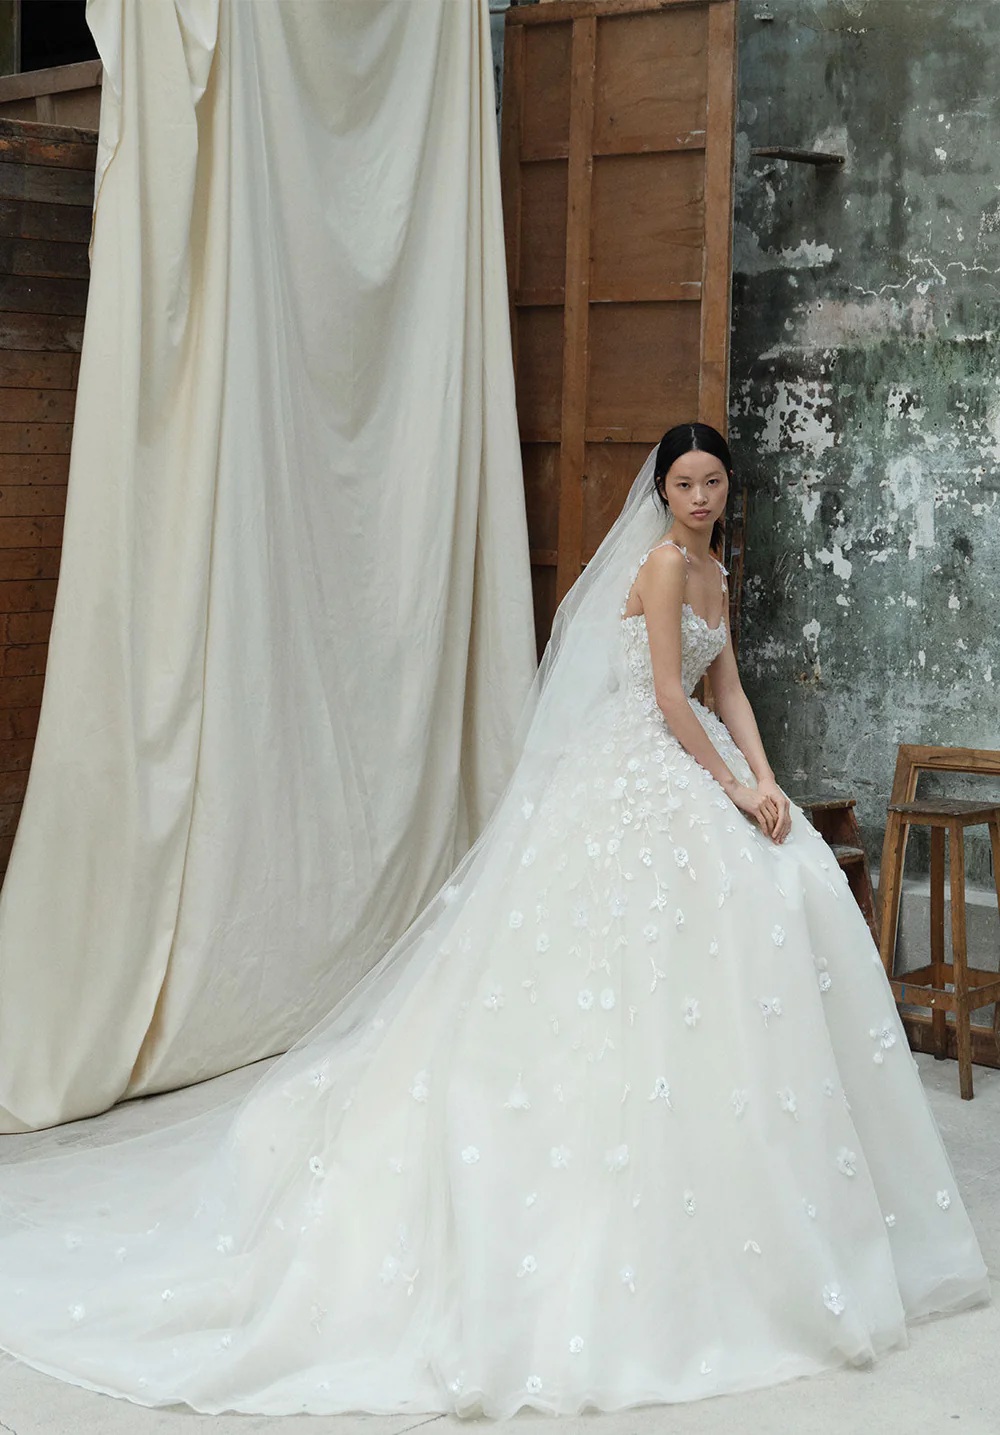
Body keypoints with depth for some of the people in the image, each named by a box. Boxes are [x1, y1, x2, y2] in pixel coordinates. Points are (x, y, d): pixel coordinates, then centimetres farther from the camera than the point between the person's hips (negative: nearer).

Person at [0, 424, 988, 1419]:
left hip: (695, 770, 9)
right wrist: (732, 788, -13)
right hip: (643, 777, -9)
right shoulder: (662, 561, -12)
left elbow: (727, 692, 13)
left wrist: (763, 780, -2)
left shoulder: (713, 572, 16)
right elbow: (668, 696, -17)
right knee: (645, 970, -8)